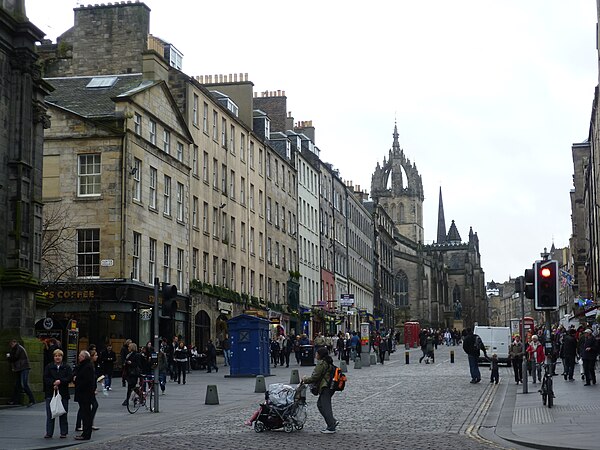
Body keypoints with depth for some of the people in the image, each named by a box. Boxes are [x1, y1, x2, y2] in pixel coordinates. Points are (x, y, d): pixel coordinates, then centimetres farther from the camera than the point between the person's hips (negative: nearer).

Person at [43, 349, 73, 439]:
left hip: (63, 393, 0)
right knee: (50, 414, 2)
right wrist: (53, 384, -17)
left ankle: (63, 432, 11)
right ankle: (49, 432, 8)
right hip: (50, 393, 0)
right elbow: (45, 378, -1)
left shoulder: (67, 367, 7)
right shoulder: (48, 367, 7)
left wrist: (60, 381, -17)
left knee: (63, 414, 3)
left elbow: (70, 377, -4)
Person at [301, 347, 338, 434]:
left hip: (325, 388, -10)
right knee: (320, 404, 17)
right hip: (330, 387, 10)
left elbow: (315, 377, -15)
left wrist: (305, 380, 0)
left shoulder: (321, 364, -13)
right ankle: (332, 422, 12)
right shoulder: (329, 363, 17)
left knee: (325, 407, -7)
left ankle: (331, 427, -10)